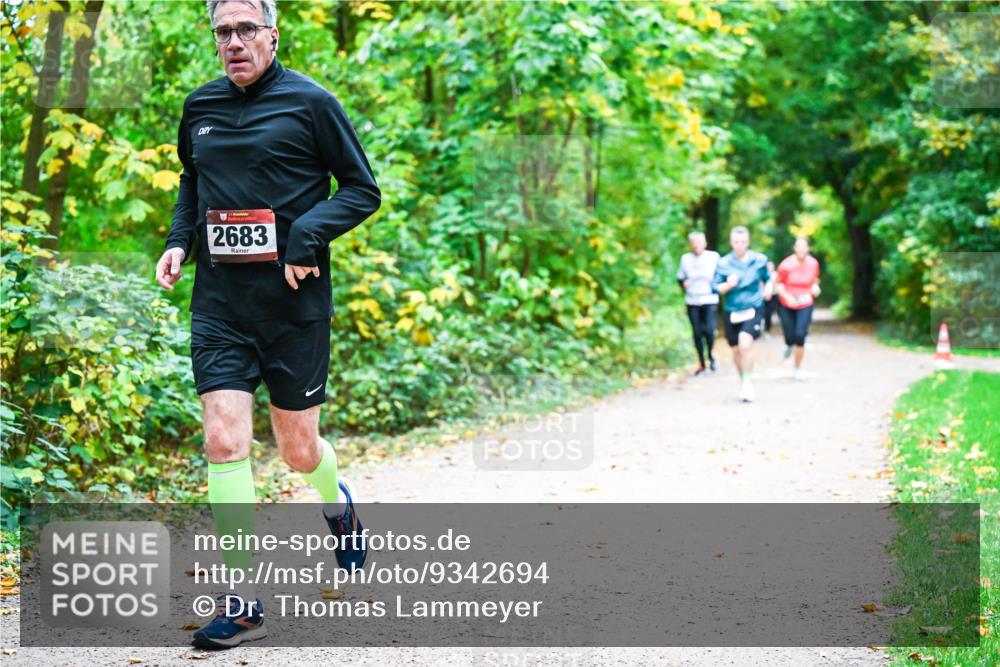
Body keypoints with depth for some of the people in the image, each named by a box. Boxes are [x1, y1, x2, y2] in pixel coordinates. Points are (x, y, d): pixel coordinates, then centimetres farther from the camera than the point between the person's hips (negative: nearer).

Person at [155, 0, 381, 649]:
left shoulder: (309, 102, -4)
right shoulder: (199, 108, 9)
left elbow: (363, 189, -2)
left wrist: (308, 233, -17)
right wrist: (178, 241, 8)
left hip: (293, 300, -3)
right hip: (219, 302, 3)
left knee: (299, 451, 7)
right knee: (224, 439, -10)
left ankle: (337, 500, 45)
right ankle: (244, 603, -4)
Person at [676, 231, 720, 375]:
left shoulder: (714, 257, 3)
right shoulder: (685, 258, 10)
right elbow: (680, 278, 17)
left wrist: (714, 279, -13)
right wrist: (683, 283, -4)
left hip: (710, 300, -2)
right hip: (692, 302, 3)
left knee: (709, 330, -17)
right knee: (697, 333, 3)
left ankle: (710, 354, 12)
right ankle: (701, 364, 15)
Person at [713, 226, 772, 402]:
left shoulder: (759, 260, -2)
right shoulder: (724, 263, -4)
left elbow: (767, 278, 15)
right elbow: (716, 287, -2)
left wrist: (768, 288, -4)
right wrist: (728, 285, -20)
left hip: (754, 310, -2)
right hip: (731, 312, 2)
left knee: (745, 343, -24)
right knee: (736, 350, 12)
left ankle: (747, 382, -10)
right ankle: (743, 382, 34)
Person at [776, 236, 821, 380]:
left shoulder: (813, 264, -7)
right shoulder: (786, 265, -16)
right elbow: (777, 283, -5)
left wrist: (815, 287, -8)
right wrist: (787, 296, -19)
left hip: (805, 306, 1)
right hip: (787, 307, -1)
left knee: (800, 336, -14)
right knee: (790, 338, -2)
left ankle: (797, 369, 4)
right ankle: (789, 345, 41)